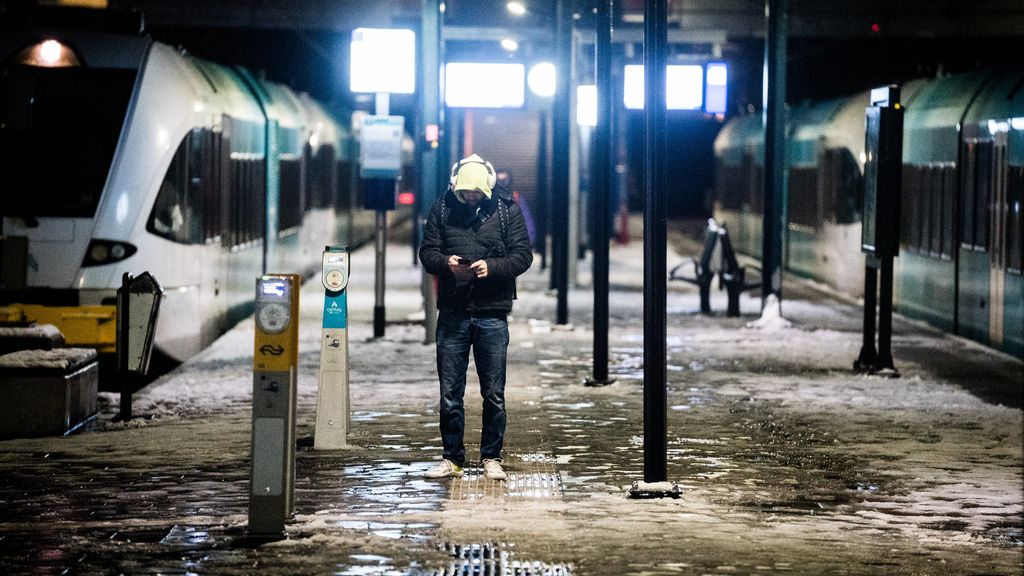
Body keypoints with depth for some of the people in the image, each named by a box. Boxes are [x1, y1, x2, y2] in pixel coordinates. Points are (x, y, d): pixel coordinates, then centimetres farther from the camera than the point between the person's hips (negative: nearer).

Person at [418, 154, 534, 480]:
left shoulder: (506, 209, 1)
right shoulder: (443, 209, 4)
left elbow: (523, 255, -2)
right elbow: (427, 251, 4)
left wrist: (491, 266, -19)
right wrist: (446, 263, -18)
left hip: (492, 313, -1)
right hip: (453, 312, 1)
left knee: (494, 394, 4)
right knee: (450, 393, 5)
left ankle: (491, 459, 15)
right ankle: (452, 459, 13)